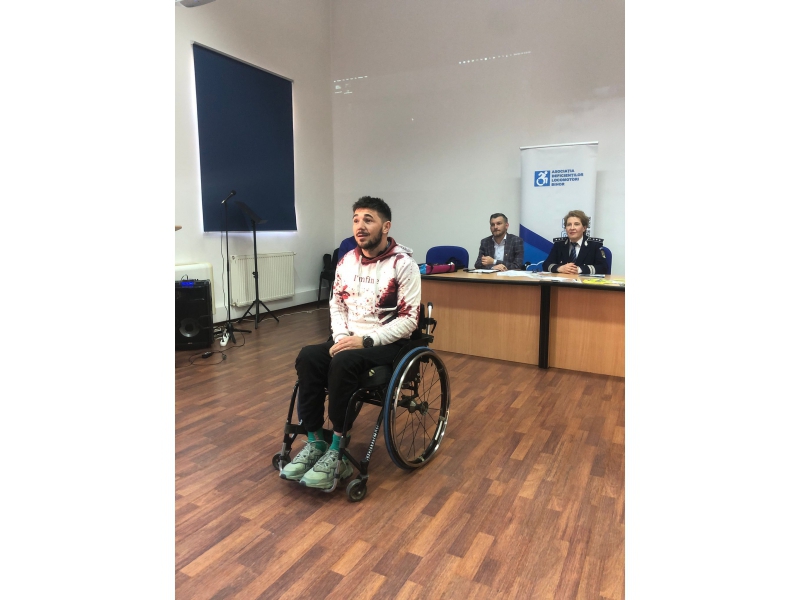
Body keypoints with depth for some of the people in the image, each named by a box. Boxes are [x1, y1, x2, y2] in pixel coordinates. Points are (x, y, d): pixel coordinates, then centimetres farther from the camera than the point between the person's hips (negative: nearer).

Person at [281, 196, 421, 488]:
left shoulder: (403, 264, -12)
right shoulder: (346, 261, 7)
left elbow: (409, 319, -15)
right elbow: (336, 303, 13)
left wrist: (366, 341, -23)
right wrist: (341, 336, -7)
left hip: (387, 342, -5)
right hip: (350, 337, 6)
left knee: (343, 363, -33)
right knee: (307, 357, -22)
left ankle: (338, 452, -19)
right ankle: (314, 442, -12)